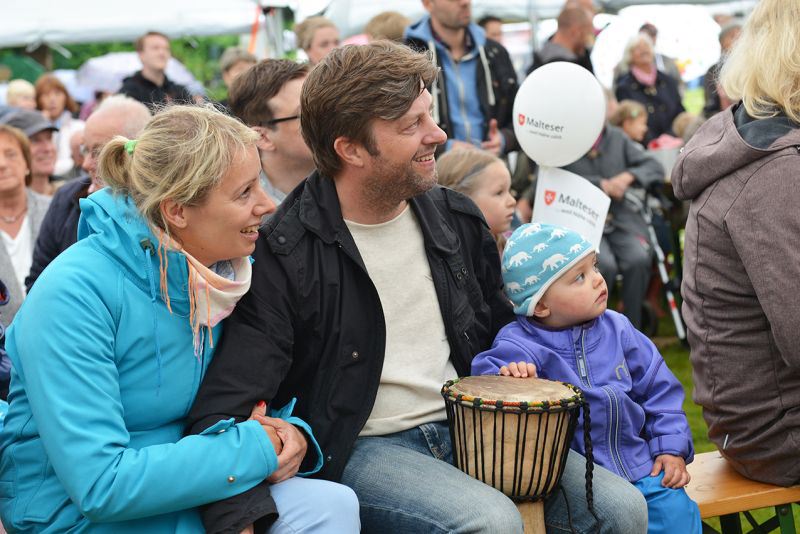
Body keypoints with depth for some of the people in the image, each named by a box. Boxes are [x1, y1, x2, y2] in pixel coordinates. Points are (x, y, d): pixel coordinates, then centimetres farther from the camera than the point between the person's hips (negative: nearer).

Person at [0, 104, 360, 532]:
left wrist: (289, 432, -12)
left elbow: (267, 395, 12)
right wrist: (252, 449, -24)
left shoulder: (231, 273, -2)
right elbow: (99, 485, -28)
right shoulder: (74, 295, -23)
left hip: (182, 493, 7)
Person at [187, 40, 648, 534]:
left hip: (467, 427, 6)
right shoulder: (284, 253, -14)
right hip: (357, 449, -6)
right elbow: (222, 409, -19)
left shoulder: (456, 219, 6)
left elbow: (499, 330, 24)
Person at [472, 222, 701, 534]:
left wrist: (671, 448, 6)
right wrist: (508, 375, -42)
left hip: (638, 466, 4)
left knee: (676, 509, -14)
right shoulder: (522, 345, -9)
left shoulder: (617, 330, 5)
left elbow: (658, 389, 13)